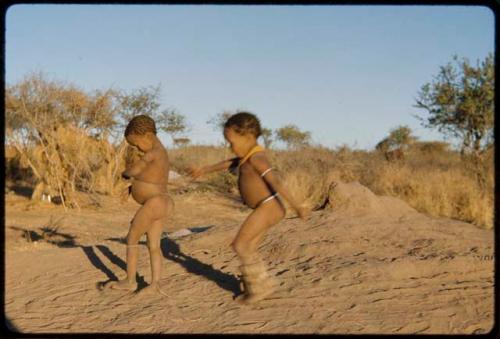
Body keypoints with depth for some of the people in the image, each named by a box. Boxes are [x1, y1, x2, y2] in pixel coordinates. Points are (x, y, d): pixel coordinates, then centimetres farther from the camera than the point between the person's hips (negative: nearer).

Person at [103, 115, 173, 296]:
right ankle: (154, 284, 7)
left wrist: (124, 174, 10)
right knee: (154, 246, 9)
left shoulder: (154, 153, -16)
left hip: (154, 204, -10)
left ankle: (130, 281, 12)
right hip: (162, 204, 10)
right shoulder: (158, 152, 16)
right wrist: (131, 188, 13)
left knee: (132, 239, 5)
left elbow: (132, 170, -13)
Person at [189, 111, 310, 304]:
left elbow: (275, 182, -23)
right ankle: (253, 287, 18)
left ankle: (261, 284, -6)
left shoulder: (256, 157, -16)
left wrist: (296, 207, -29)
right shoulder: (248, 156, 16)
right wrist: (204, 170, 42)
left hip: (268, 207, -10)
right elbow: (229, 164, 33)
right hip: (265, 209, 10)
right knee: (249, 249, 12)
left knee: (240, 244, -10)